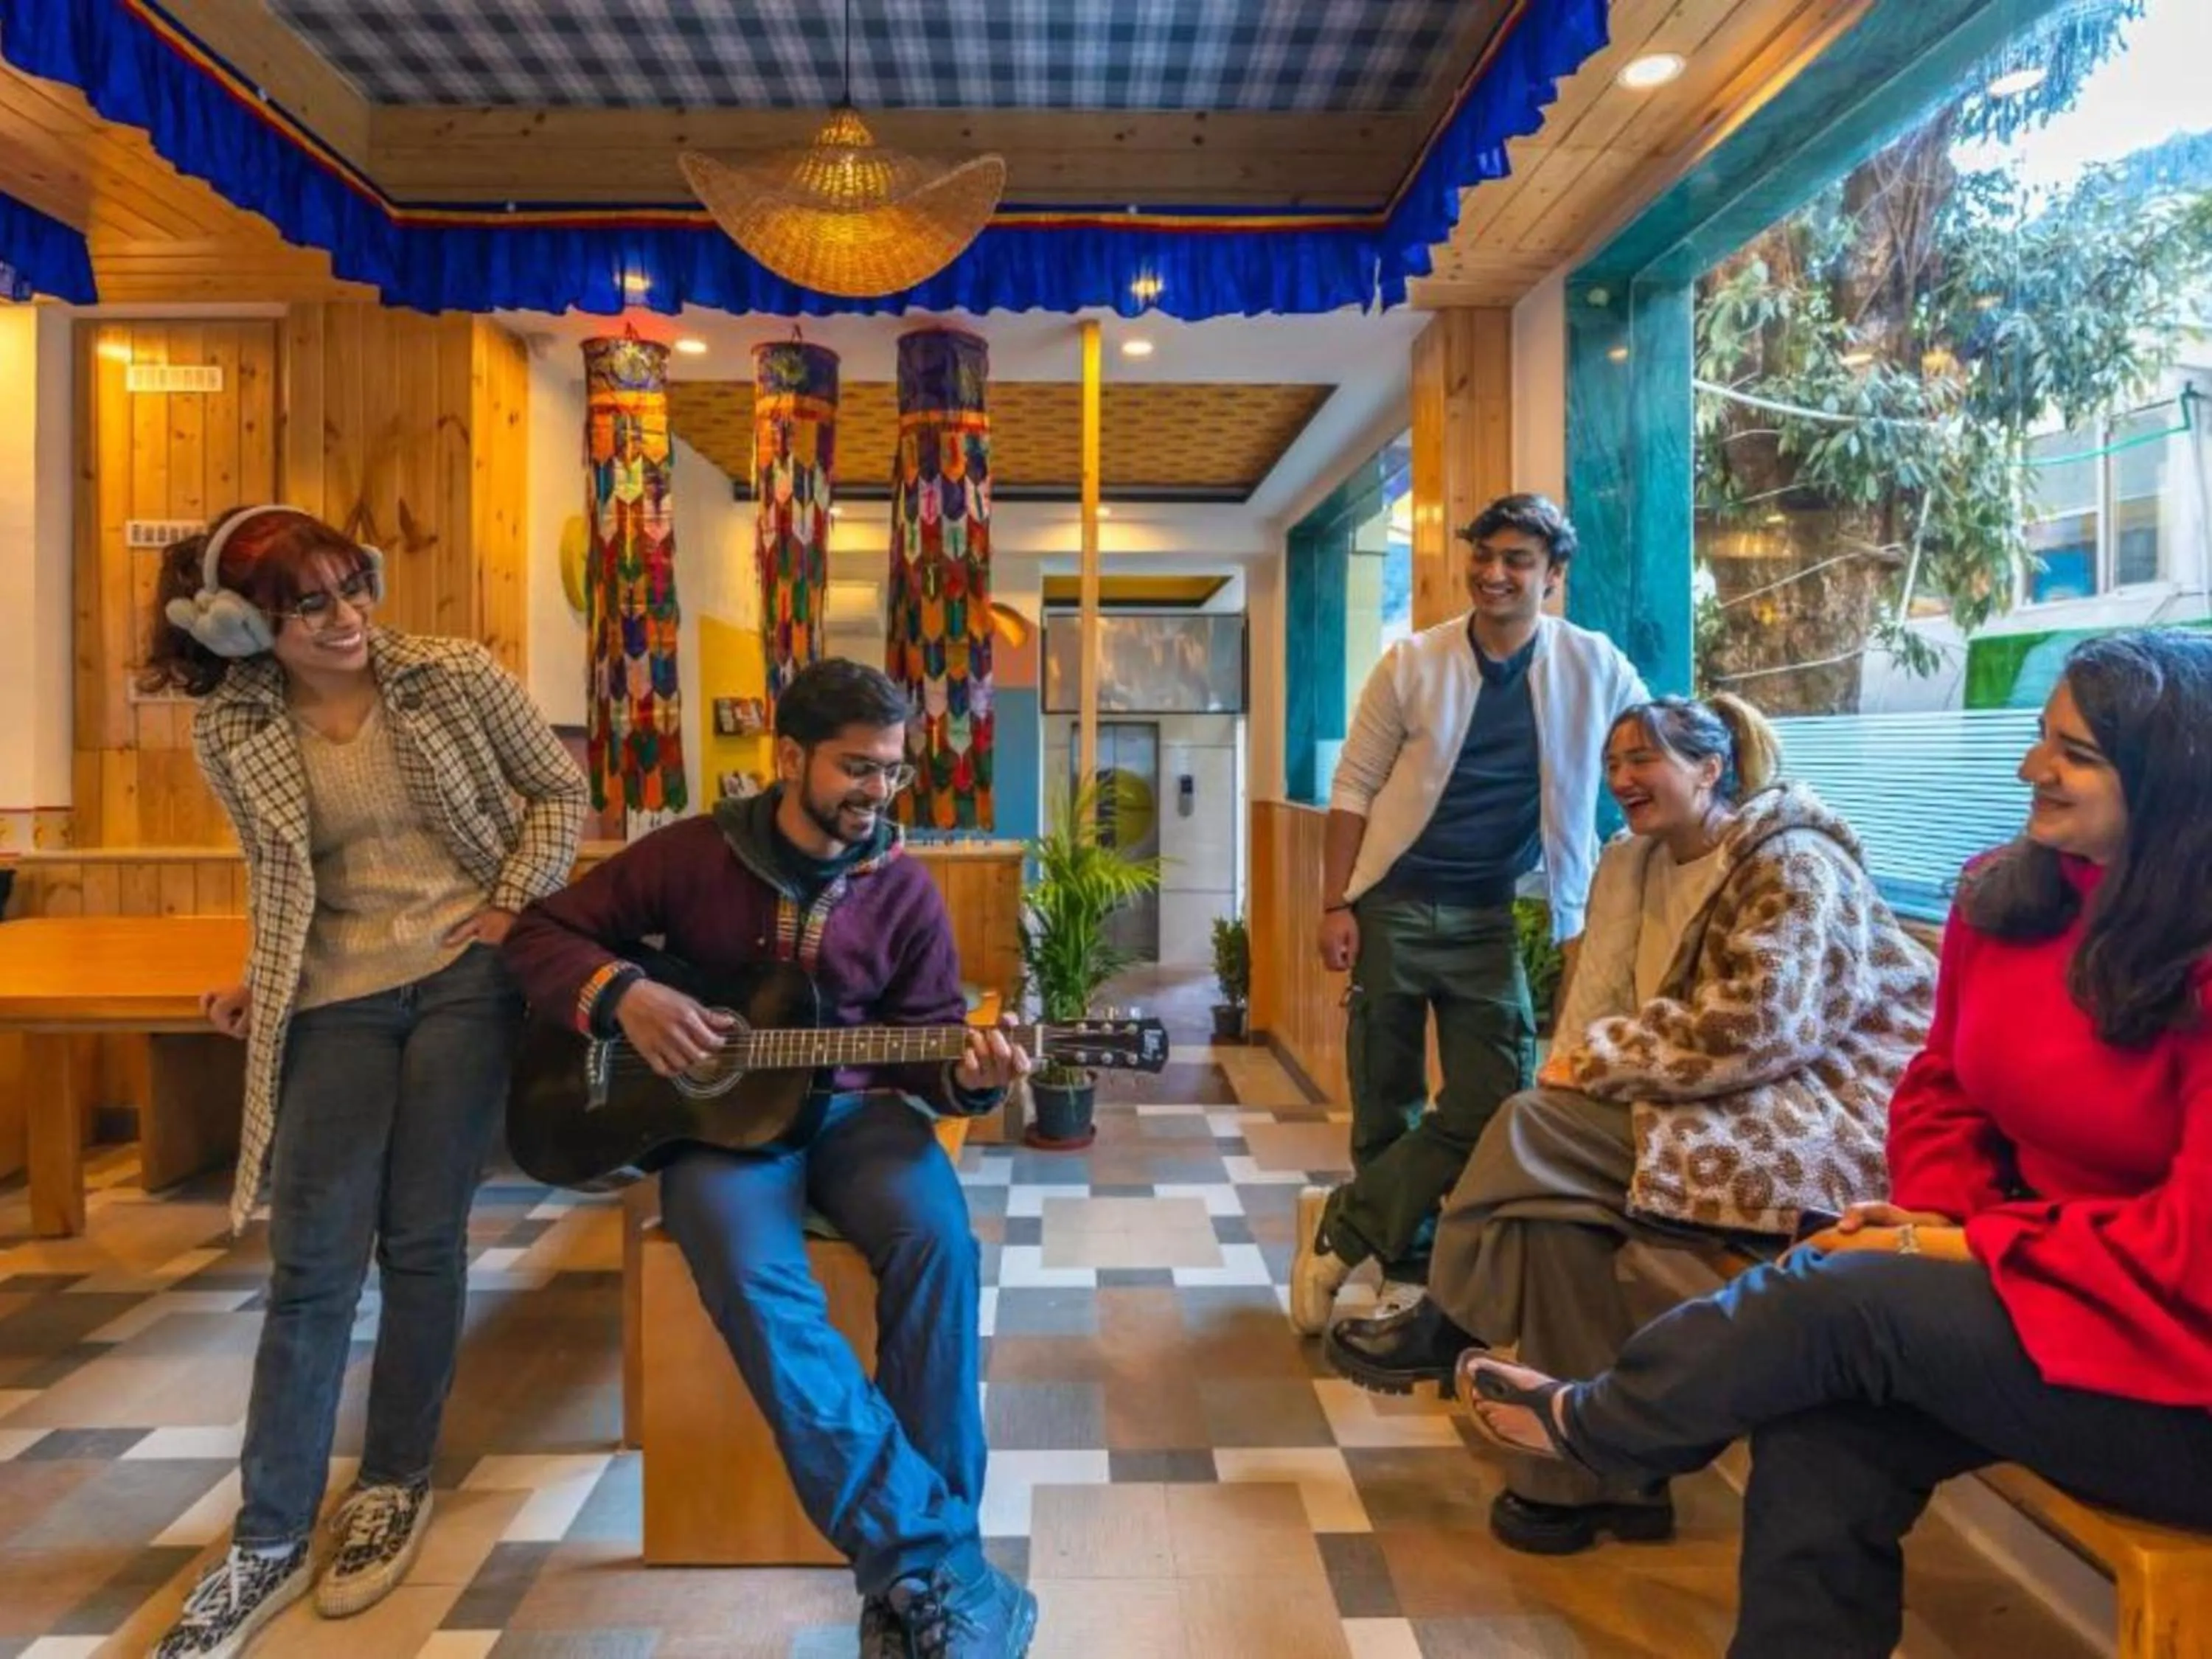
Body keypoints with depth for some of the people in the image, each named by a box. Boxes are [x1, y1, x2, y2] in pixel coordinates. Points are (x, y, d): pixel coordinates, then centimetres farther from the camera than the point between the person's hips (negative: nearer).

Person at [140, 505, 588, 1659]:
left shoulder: (456, 677, -4)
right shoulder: (232, 732, 2)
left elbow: (558, 792, 3)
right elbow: (278, 881, 14)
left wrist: (515, 905, -7)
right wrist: (261, 986, 1)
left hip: (467, 972, -2)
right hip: (338, 996, 2)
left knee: (420, 1240, 4)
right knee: (311, 1261, 1)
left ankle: (396, 1489, 23)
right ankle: (268, 1544, 16)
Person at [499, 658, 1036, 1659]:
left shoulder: (903, 890, 1)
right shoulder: (689, 855, -1)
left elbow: (926, 1038, 3)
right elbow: (541, 934, 4)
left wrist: (968, 1075, -20)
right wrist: (621, 994, -15)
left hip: (854, 1109, 1)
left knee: (935, 1238, -30)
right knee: (752, 1273, -33)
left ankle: (910, 1577, -17)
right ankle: (937, 1559, -26)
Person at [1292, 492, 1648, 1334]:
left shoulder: (1593, 667, 1)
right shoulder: (1412, 663, -2)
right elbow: (1353, 789, -1)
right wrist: (1335, 906, -7)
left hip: (1488, 917, 1)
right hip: (1391, 905, -1)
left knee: (1489, 1103, -5)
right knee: (1386, 1103, 6)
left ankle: (1339, 1226, 11)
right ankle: (1408, 1272, 25)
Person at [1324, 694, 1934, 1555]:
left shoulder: (1792, 864, -11)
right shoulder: (1638, 865, 12)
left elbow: (1748, 1031, -22)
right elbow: (1610, 1007, 7)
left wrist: (1596, 1061, -17)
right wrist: (1580, 1064, -14)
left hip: (1826, 1113, -7)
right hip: (1724, 1103, 7)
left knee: (1537, 1138, -23)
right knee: (1553, 1185, -20)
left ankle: (1446, 1329, -1)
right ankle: (1598, 1476, -8)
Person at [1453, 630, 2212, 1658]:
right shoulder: (2003, 896, 0)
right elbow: (1944, 1089, 10)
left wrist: (1964, 1246, -17)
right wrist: (1941, 1214, -7)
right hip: (2052, 1288, 6)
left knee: (1833, 1298, -20)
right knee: (1822, 1440, -18)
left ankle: (1585, 1426, 7)